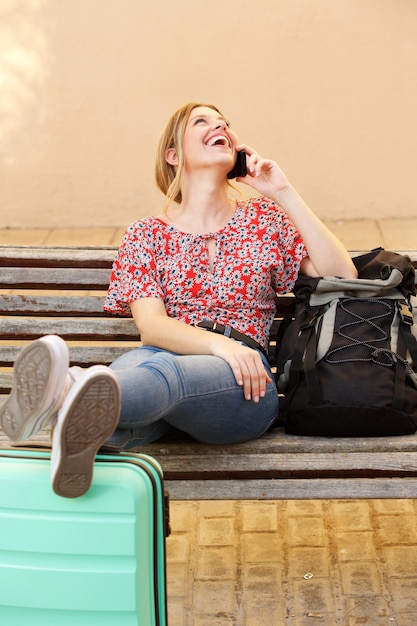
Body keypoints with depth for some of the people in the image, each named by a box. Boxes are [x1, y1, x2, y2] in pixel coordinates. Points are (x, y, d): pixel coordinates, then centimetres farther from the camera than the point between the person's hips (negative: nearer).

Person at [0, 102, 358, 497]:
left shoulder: (265, 219, 19)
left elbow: (342, 276, 7)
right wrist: (218, 343, -22)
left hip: (242, 380, -2)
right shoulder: (146, 235, 16)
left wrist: (284, 194, 3)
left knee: (166, 370, -38)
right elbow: (150, 326, -1)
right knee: (137, 363, -37)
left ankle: (61, 397, -67)